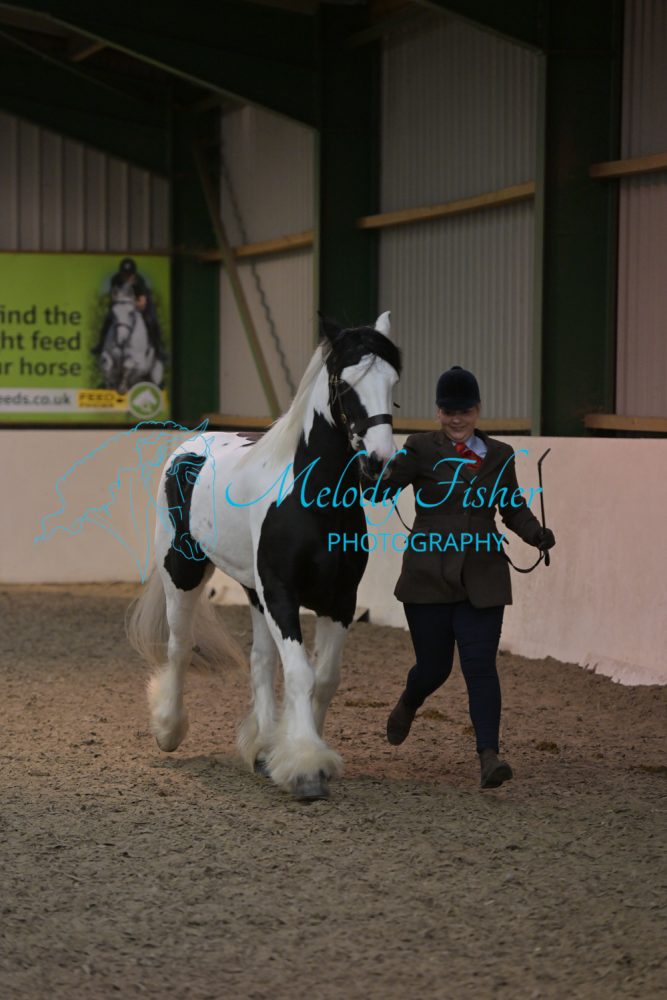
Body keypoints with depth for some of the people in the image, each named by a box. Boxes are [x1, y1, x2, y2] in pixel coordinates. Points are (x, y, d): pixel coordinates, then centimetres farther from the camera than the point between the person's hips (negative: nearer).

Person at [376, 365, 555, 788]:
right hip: (429, 576, -1)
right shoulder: (422, 449, -3)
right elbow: (382, 485, -13)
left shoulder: (499, 455, 7)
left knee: (481, 666, -8)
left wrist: (536, 533, -4)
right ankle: (408, 705, 42)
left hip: (481, 579, 1)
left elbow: (514, 509, 15)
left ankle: (489, 756, -12)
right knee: (434, 666, 7)